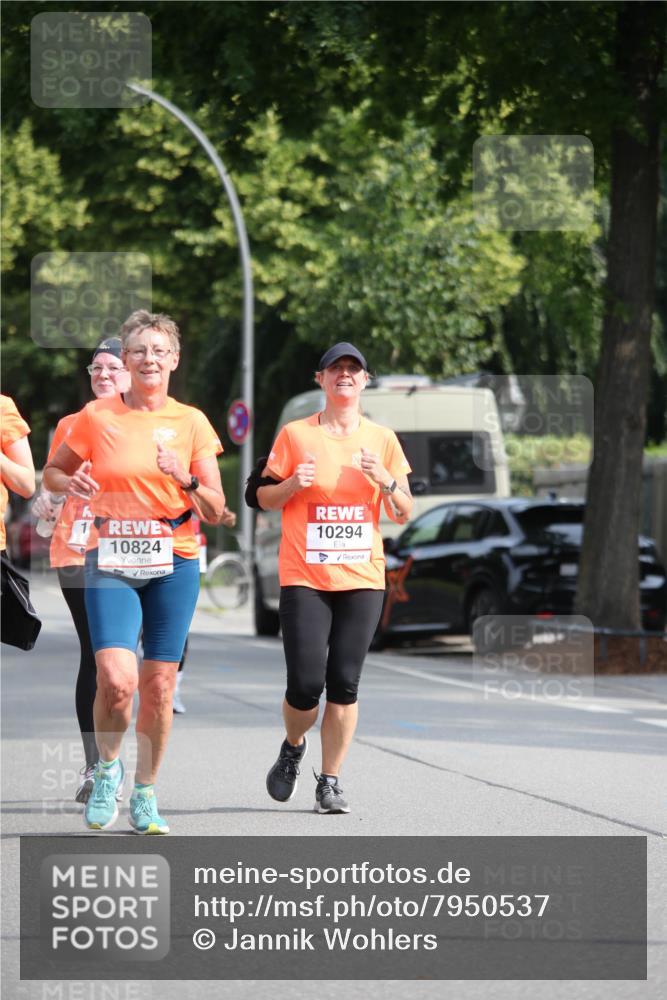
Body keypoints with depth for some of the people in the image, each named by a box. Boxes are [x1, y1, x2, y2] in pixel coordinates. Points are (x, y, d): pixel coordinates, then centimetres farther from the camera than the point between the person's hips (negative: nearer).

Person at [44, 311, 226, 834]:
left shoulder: (192, 422, 4)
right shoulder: (96, 417, 2)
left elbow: (215, 512, 4)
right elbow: (52, 472, 15)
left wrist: (188, 481, -16)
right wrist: (72, 484, -8)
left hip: (174, 562, 1)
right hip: (112, 562, -1)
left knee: (159, 684, 1)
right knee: (117, 678, -17)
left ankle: (145, 794, 17)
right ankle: (108, 766, 10)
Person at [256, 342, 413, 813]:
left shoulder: (383, 439, 9)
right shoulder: (296, 435, 3)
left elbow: (404, 514, 9)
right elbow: (264, 498, 9)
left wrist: (387, 482, -10)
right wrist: (292, 484, -11)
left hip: (362, 578, 2)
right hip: (304, 577, -2)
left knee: (345, 684, -3)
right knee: (306, 684, -8)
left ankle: (330, 781, 9)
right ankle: (293, 748, 23)